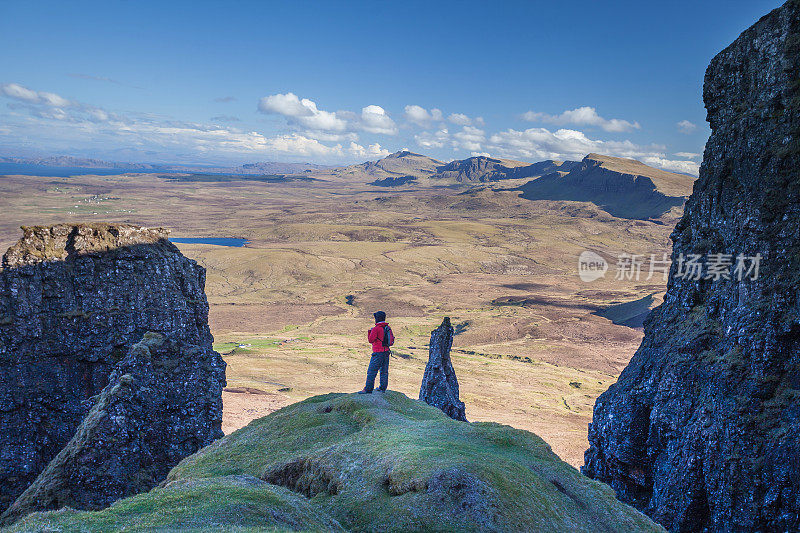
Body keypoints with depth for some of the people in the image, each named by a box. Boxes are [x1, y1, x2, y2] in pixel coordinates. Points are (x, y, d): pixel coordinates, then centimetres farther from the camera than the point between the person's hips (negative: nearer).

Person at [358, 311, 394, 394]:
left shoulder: (376, 329, -15)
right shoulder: (388, 328, 7)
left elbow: (370, 340, -12)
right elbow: (392, 339, 13)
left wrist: (369, 332, 2)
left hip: (378, 352, -8)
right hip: (386, 351, 8)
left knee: (371, 371, -4)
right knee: (384, 371, 13)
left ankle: (368, 389, -4)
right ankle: (382, 388, 18)